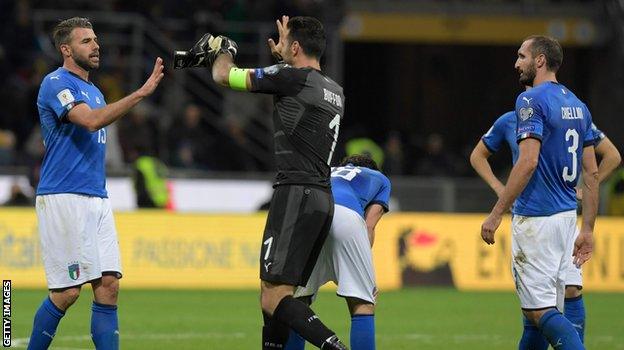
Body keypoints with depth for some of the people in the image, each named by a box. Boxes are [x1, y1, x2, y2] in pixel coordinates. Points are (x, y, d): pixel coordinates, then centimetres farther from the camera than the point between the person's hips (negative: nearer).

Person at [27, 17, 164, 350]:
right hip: (63, 198, -8)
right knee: (68, 291, -9)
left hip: (97, 198, 8)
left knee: (108, 285, -1)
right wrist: (141, 93, -27)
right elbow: (91, 120, -24)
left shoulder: (93, 91, 20)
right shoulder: (56, 83, -8)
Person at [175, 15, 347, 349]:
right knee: (272, 296, 15)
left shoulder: (291, 77, -8)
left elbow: (223, 76, 1)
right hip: (323, 199, 9)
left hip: (296, 194, -9)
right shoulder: (335, 91, 16)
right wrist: (282, 57, 44)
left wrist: (222, 52, 22)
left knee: (274, 301, -14)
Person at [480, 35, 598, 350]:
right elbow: (592, 173, 13)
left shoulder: (532, 100, -11)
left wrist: (496, 215, -19)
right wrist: (587, 229, 16)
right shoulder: (578, 105, 14)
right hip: (567, 215, 9)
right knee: (541, 309, 14)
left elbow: (528, 162, -21)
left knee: (540, 310, -10)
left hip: (536, 217, -9)